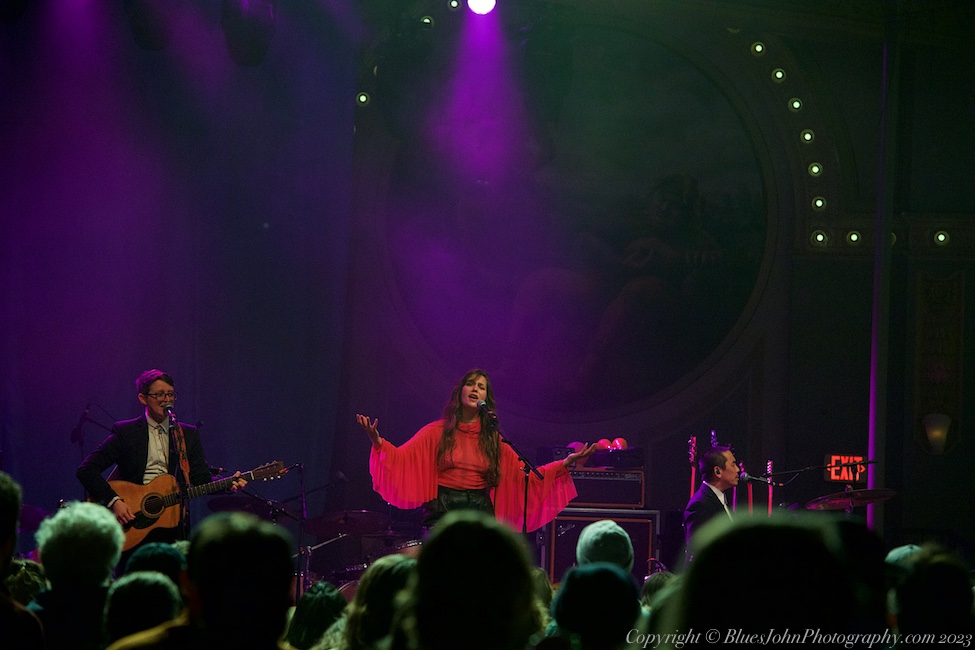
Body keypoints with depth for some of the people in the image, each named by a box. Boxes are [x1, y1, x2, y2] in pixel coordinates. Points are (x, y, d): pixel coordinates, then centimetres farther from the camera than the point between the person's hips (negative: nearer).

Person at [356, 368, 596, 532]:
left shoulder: (492, 438, 13)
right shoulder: (438, 432, 5)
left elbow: (522, 471, 12)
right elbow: (402, 457, -4)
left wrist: (566, 463, 4)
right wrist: (378, 442, -23)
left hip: (480, 514, 2)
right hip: (443, 513, -2)